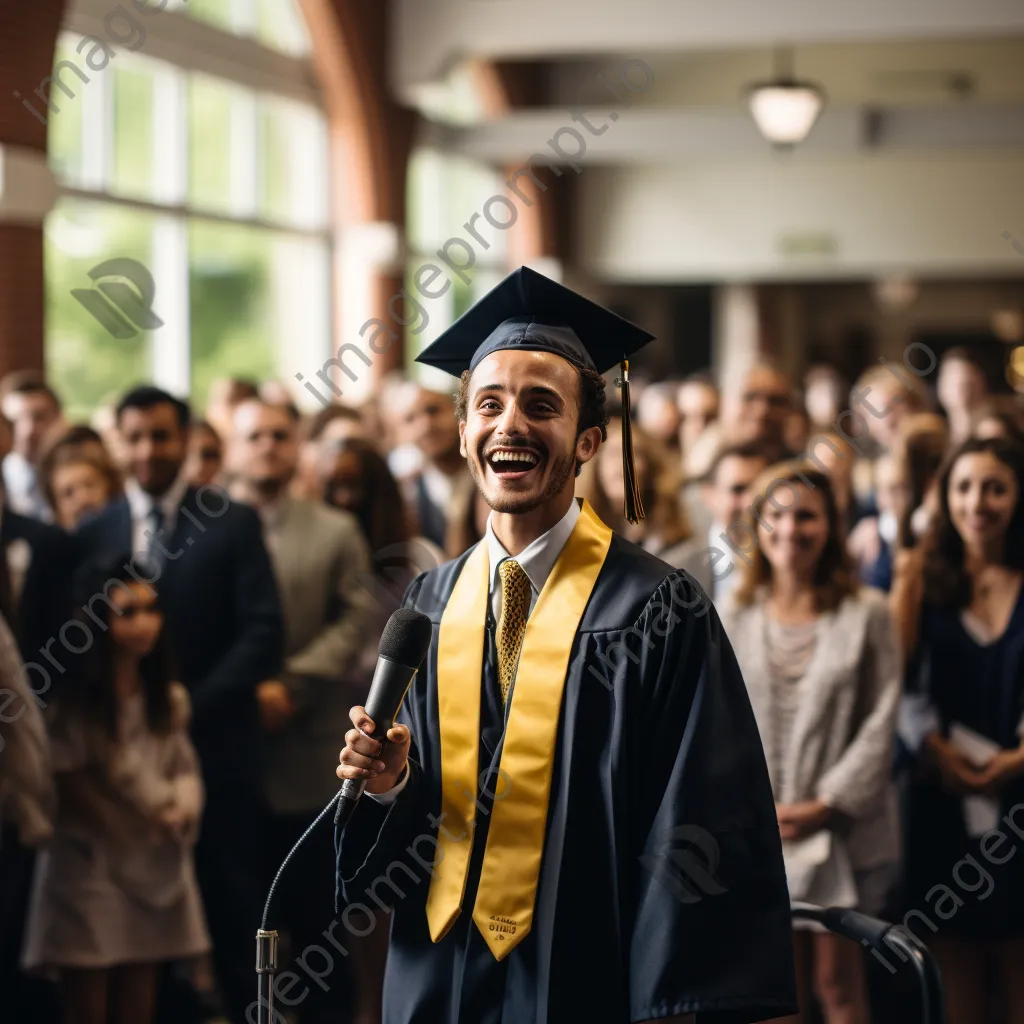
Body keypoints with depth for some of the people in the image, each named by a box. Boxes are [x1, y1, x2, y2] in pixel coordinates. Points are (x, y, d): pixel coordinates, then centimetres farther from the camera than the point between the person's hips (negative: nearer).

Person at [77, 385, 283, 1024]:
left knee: (232, 900, 4)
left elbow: (264, 633, -6)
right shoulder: (93, 533, 7)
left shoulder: (234, 523, 0)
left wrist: (194, 704, -13)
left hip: (217, 743, -2)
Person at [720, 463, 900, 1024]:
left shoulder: (867, 614, 0)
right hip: (758, 834, 2)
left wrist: (828, 803, -10)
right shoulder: (731, 619, 6)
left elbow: (880, 720, -3)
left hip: (845, 832, -2)